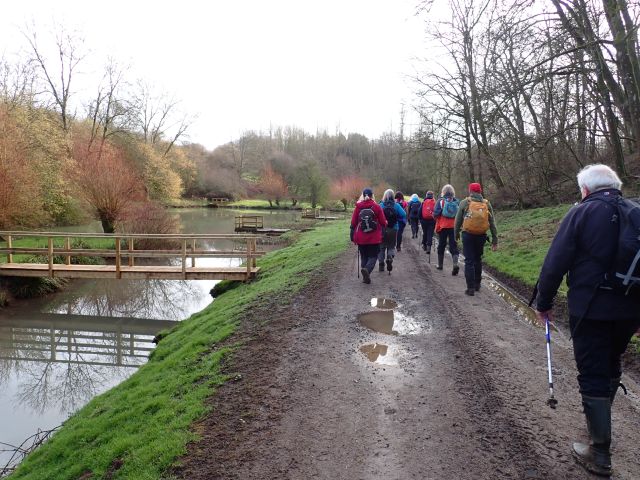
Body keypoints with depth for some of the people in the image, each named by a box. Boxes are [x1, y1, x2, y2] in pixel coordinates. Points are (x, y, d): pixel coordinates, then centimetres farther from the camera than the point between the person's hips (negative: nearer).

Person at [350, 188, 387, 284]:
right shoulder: (377, 207, -6)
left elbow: (353, 223, 2)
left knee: (364, 257, 15)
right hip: (374, 238, -2)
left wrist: (353, 237, 10)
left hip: (361, 238, 2)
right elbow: (383, 223, -4)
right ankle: (367, 269, -21)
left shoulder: (358, 207, 0)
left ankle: (366, 276, 15)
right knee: (373, 256, 6)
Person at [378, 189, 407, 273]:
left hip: (382, 229, 0)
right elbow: (404, 214, -10)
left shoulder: (381, 205, -8)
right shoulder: (396, 205, -5)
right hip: (393, 229, 0)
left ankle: (381, 265, 15)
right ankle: (390, 257, -15)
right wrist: (397, 220, 6)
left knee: (381, 247, 14)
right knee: (391, 246, 14)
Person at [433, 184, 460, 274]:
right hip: (454, 226, 1)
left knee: (441, 245, 12)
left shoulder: (440, 201, -6)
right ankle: (455, 263, -18)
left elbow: (436, 214, -11)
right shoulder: (457, 201, 2)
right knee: (453, 246, 2)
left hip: (442, 226, -1)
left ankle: (440, 264, 23)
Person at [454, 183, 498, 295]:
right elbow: (492, 223, 3)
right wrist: (495, 240, 7)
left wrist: (456, 234, 15)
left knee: (469, 261, 2)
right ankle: (477, 284, 29)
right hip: (481, 236, 3)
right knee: (478, 259, 19)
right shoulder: (487, 204, 4)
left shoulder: (464, 203, -4)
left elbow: (458, 220, 0)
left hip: (468, 235, -3)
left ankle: (471, 287, 0)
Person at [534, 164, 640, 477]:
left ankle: (600, 454, 9)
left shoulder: (583, 212, -10)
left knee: (593, 376, 2)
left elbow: (555, 262, -14)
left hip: (591, 310, -6)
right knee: (611, 363, 26)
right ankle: (601, 420, 45)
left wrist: (544, 303, -3)